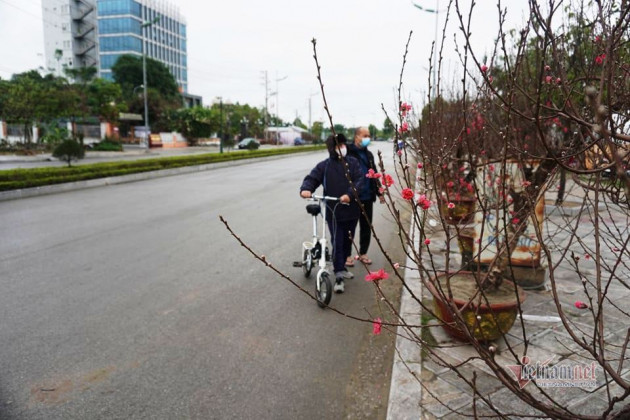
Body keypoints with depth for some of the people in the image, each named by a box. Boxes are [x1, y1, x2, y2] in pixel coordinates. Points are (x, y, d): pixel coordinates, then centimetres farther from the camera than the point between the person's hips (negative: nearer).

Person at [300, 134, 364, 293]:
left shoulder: (352, 163, 3)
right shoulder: (324, 166, -1)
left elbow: (359, 180, -7)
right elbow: (312, 178, -7)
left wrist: (350, 194, -25)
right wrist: (306, 189, -30)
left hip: (351, 210, 3)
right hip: (333, 212, -3)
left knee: (348, 241, 16)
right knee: (337, 243, -4)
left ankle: (341, 267, 37)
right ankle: (339, 276, 2)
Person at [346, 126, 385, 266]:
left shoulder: (368, 154, 14)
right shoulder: (348, 152, -9)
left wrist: (379, 192, 18)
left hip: (367, 197, 6)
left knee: (366, 227, 13)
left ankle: (363, 253, 27)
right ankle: (347, 254, 17)